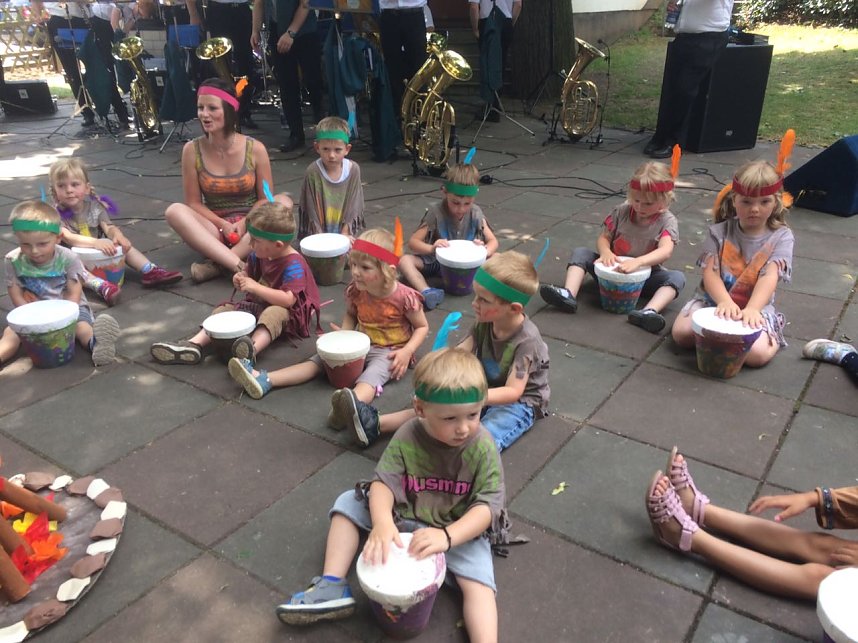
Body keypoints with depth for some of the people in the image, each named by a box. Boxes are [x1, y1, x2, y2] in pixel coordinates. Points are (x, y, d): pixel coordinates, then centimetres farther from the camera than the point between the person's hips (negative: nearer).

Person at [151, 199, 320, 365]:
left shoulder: (294, 264, -24)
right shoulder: (260, 254, 0)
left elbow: (288, 300, -34)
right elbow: (250, 269, 21)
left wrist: (254, 287, -29)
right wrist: (242, 277, -4)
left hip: (284, 311, -8)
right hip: (258, 304, 8)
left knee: (273, 313, -40)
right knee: (224, 309, -7)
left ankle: (252, 350, -62)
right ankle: (194, 344, -24)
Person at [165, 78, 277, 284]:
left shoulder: (255, 149, -9)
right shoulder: (192, 150, -6)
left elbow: (265, 199, -2)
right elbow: (193, 203, -1)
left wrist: (244, 224, -19)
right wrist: (222, 224, -17)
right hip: (214, 228, 1)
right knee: (175, 211, -26)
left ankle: (216, 264, -32)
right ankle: (237, 264, -40)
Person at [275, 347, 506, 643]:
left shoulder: (483, 448, -21)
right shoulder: (407, 437, -15)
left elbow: (488, 505, -23)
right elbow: (384, 482, -19)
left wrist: (447, 536, -39)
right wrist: (382, 522, -41)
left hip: (460, 529, -3)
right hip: (403, 516, 4)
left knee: (477, 583, -28)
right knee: (348, 503, -4)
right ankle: (333, 586, -9)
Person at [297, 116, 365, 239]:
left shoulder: (353, 169, -5)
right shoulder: (312, 172, -12)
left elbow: (353, 206, -1)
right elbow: (311, 211, -8)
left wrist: (344, 235, -6)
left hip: (345, 234, 2)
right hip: (318, 235, -2)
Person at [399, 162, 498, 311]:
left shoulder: (475, 213, -8)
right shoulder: (435, 212, -17)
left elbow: (493, 241, -3)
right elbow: (413, 242, -17)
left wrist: (486, 251, -28)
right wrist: (431, 248, -39)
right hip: (437, 262, -2)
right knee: (405, 260, -30)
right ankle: (426, 292, -49)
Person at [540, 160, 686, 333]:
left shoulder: (667, 221, -12)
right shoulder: (622, 212, -3)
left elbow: (666, 251, -29)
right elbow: (603, 238, -1)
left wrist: (637, 262, -46)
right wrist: (606, 252, -27)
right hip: (613, 269, 3)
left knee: (677, 277, -29)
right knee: (580, 253, -13)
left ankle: (648, 311, -54)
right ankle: (568, 295, -34)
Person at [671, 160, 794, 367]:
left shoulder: (781, 237, -4)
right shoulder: (720, 232, -1)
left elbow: (770, 277, -18)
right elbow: (710, 273, -11)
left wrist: (752, 309, -37)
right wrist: (724, 301, -32)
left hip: (756, 306, -1)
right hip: (714, 299, 2)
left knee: (757, 353, -29)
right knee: (682, 333, -24)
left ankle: (771, 337, 7)